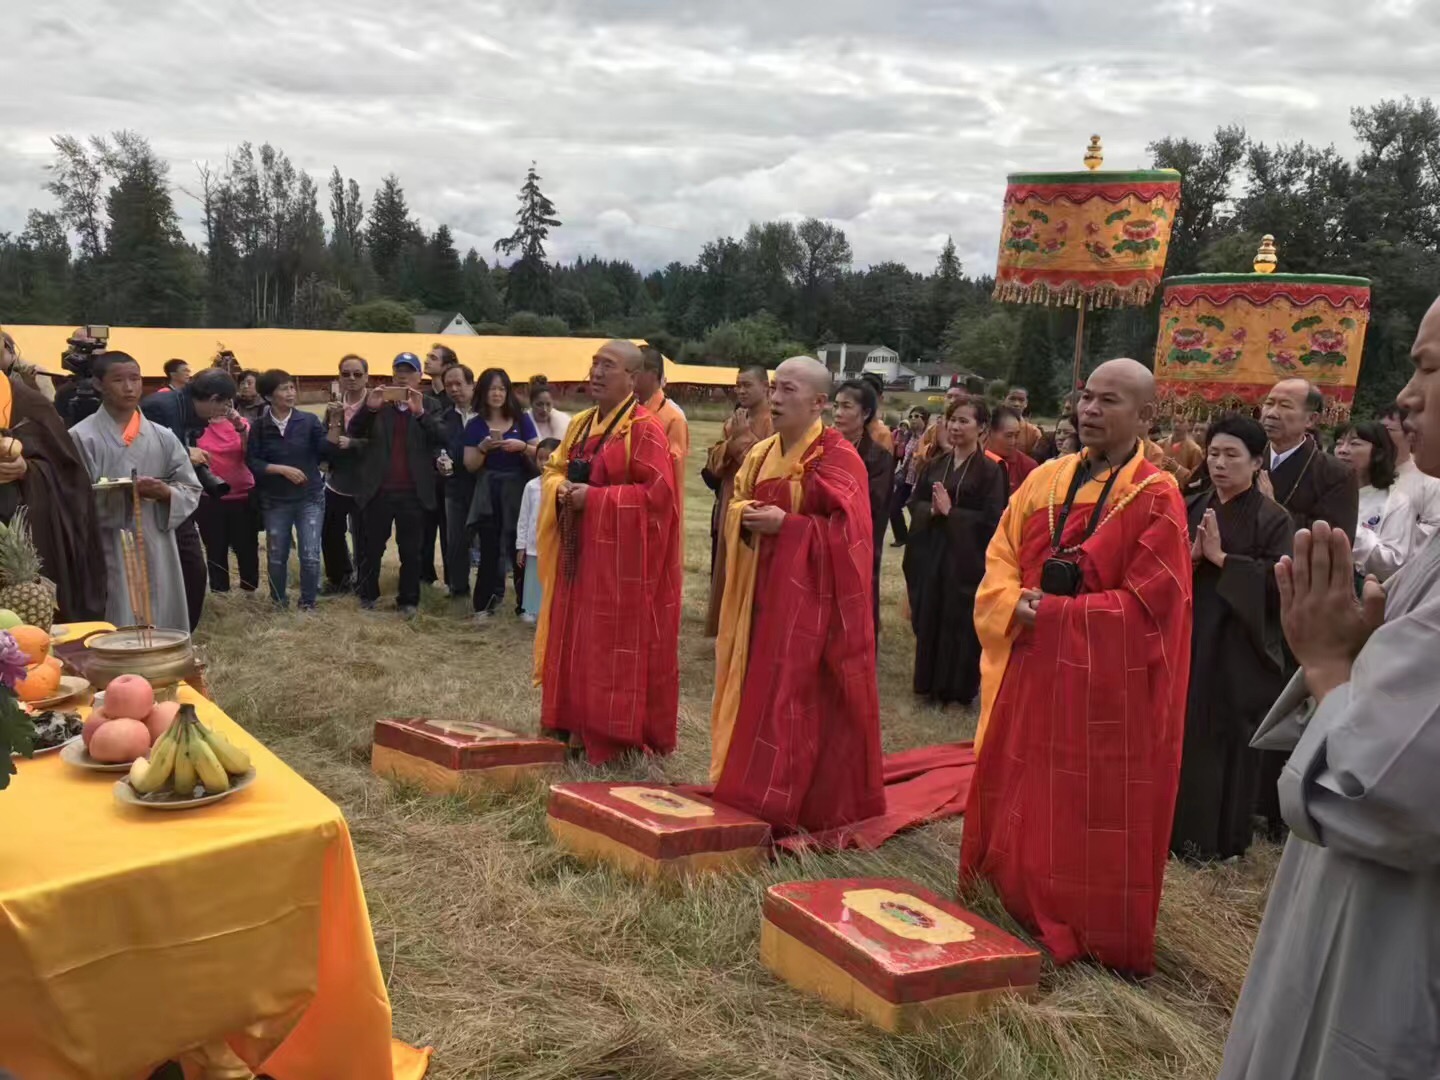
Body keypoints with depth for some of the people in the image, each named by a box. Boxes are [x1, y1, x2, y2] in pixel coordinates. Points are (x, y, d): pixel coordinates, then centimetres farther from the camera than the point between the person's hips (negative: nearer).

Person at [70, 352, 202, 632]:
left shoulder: (163, 437, 7)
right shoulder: (82, 437, -3)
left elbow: (192, 490, 8)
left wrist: (166, 493, -12)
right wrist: (114, 495, -22)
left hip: (157, 554, 4)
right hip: (108, 555, -3)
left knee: (162, 628, 8)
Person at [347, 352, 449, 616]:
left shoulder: (429, 407, 5)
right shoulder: (376, 403, 7)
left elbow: (442, 439, -10)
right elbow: (353, 432, -4)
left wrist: (420, 412, -24)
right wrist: (368, 408, -22)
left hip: (413, 493, -1)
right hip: (378, 491, 1)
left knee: (411, 551, 6)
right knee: (372, 548, 10)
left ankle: (408, 600, 17)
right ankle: (368, 595, 26)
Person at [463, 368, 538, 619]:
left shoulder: (522, 420, 4)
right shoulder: (475, 425, 5)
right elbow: (470, 465, 0)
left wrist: (522, 446, -19)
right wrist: (483, 447, -18)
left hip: (518, 491, 0)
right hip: (489, 493, 1)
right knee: (489, 550, -1)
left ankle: (526, 604, 10)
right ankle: (485, 604, 8)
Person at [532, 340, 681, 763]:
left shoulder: (644, 429, -13)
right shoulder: (581, 423, 13)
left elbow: (657, 492, -20)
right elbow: (554, 469, 20)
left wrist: (594, 498, -19)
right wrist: (562, 489, -4)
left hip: (620, 558, -8)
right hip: (578, 552, 8)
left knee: (614, 646, -2)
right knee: (574, 639, 13)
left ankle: (614, 735, 9)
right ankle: (573, 721, 25)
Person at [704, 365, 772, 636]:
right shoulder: (733, 422, 14)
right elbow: (713, 464, 7)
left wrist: (744, 437, -15)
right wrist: (732, 438, -9)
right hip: (729, 510, 7)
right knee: (728, 575, 12)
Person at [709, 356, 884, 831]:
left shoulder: (838, 458, -12)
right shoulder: (761, 454, 10)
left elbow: (847, 532, -17)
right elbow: (736, 505, 19)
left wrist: (787, 524, -20)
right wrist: (746, 518, -4)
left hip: (812, 593, -7)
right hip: (764, 589, 7)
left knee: (804, 696, -3)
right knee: (759, 686, 11)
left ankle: (812, 805, 9)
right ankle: (755, 788, 24)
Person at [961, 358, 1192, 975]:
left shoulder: (1156, 498, -8)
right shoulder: (1047, 479, 8)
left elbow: (1144, 604, -14)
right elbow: (1000, 560, 8)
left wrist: (1053, 612, -15)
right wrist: (1016, 606, -12)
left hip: (1108, 686, -5)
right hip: (1031, 671, 6)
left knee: (1089, 816, 4)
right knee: (1019, 799, 15)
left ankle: (1086, 932, 22)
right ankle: (1016, 907, 33)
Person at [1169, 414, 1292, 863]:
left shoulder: (1272, 520, -5)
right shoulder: (1191, 508, 9)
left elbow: (1280, 580, -16)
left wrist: (1220, 558, -17)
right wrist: (1191, 555, -14)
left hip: (1239, 649, -4)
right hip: (1187, 637, 4)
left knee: (1229, 741, 3)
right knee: (1182, 735, 7)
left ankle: (1223, 838, 16)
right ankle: (1178, 827, 21)